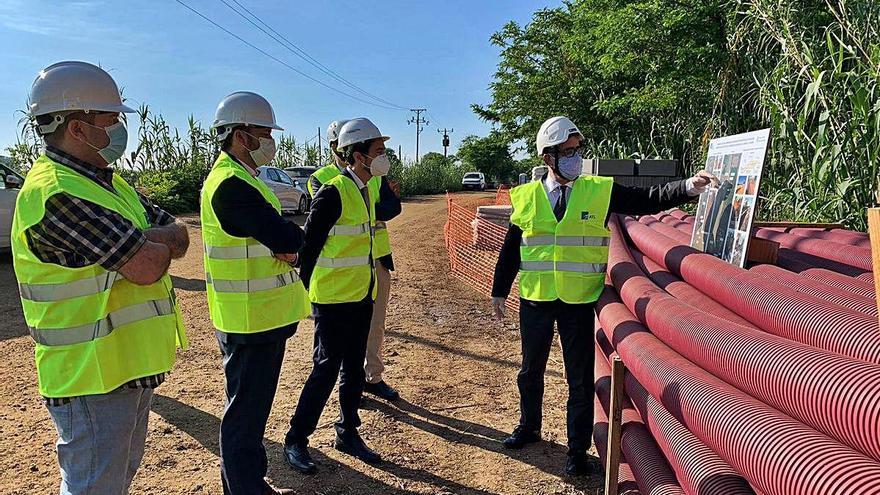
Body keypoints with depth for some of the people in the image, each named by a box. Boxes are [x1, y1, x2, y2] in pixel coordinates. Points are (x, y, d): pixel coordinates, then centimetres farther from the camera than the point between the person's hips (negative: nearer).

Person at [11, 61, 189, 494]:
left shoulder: (109, 182, 9)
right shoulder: (57, 193, -22)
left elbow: (178, 237, 3)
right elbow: (147, 267, -27)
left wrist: (140, 241, -18)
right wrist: (159, 246, -5)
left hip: (133, 365, 9)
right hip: (92, 378, -9)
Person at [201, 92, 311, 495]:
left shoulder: (239, 178, 14)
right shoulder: (231, 186, -21)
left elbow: (284, 240, 10)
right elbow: (292, 241, -25)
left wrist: (284, 243, -11)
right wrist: (290, 241, -4)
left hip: (258, 317, 11)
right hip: (251, 321, -11)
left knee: (253, 407, 21)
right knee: (245, 413, 3)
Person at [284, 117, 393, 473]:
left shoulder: (368, 190, 10)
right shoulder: (334, 192, -16)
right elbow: (309, 244, -15)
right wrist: (305, 292, -13)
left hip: (362, 296, 8)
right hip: (333, 298, -8)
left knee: (354, 368, 15)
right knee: (327, 369, -1)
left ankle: (347, 434, 29)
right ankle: (296, 440, 16)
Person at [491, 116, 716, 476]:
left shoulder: (600, 191, -1)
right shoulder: (526, 197, 1)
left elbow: (648, 201, -5)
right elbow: (511, 249, 7)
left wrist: (689, 187, -20)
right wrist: (499, 291, 10)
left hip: (580, 302, -1)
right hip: (535, 300, 2)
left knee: (581, 378, 7)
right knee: (531, 370, 18)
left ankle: (578, 450, 24)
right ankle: (529, 428, 41)